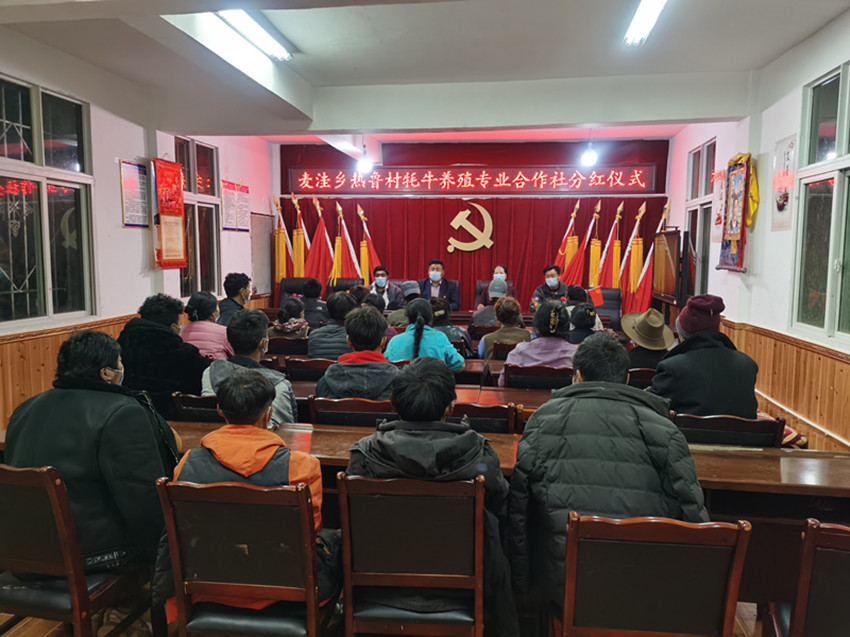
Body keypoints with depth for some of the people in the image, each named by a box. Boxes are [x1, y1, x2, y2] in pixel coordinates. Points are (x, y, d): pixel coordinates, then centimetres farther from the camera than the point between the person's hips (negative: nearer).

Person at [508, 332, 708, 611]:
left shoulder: (546, 417, 0)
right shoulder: (664, 430, -2)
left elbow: (518, 508, 1)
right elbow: (693, 516, -3)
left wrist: (521, 585, 11)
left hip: (561, 586, 0)